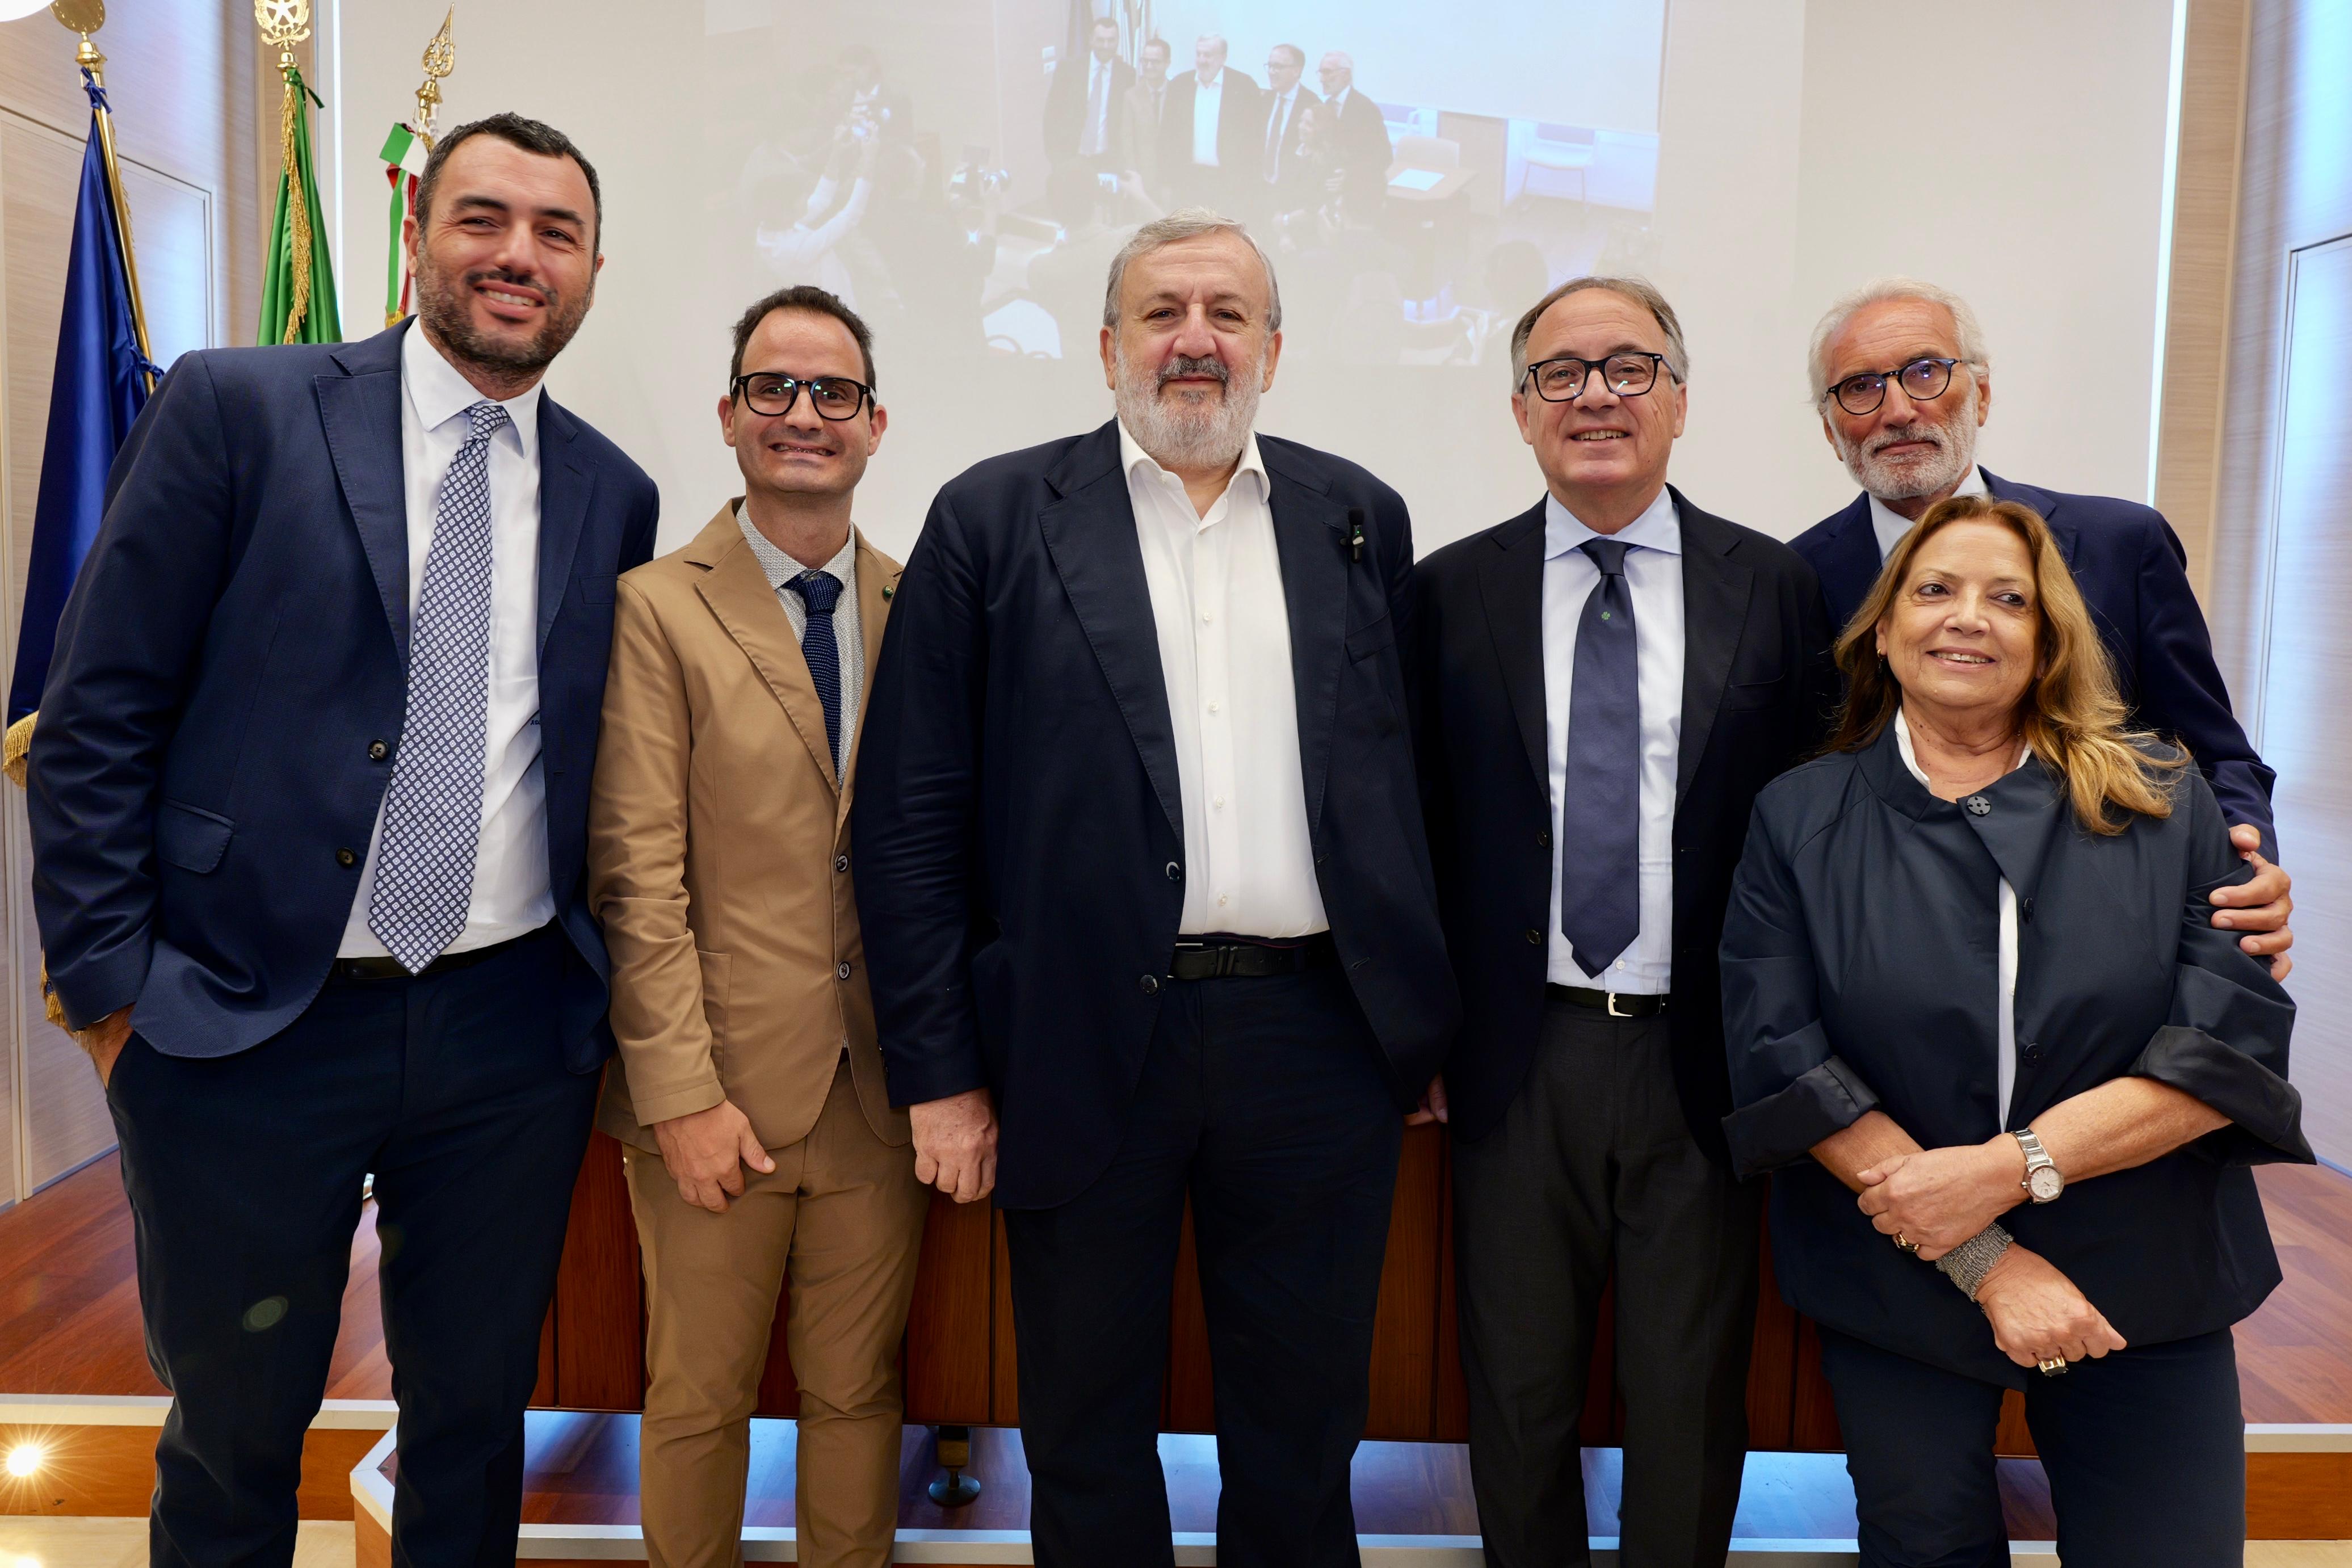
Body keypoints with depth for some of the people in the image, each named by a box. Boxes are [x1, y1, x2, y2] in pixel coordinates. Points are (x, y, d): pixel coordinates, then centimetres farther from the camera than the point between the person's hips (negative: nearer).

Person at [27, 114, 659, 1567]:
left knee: (479, 1410, 17)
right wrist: (110, 989, -7)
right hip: (247, 1018, -2)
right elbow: (98, 715, -4)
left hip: (513, 1029, 3)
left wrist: (615, 995, 7)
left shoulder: (615, 493, 6)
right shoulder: (235, 408, -4)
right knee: (236, 1423, 15)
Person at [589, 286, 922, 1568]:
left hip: (881, 1086, 3)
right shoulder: (657, 611, -4)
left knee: (859, 1391, 15)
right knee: (698, 1399, 12)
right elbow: (636, 875, -8)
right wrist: (682, 1093, -12)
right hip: (723, 1088, -2)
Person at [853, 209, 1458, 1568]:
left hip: (1319, 1037, 2)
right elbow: (912, 811, -3)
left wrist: (1424, 1025, 6)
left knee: (1303, 1433, 17)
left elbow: (1405, 779, 9)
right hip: (1086, 1041, -1)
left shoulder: (1361, 519, 9)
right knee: (1088, 1438, 16)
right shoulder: (997, 518, 1)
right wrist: (940, 1070, -6)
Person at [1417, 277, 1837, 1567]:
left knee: (1692, 1400, 14)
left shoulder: (1776, 589, 1)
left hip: (1705, 1059, 0)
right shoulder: (1452, 591, 1)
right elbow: (1417, 824, 2)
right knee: (1517, 1389, 15)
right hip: (1518, 1058, 0)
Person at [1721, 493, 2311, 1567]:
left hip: (2145, 1282, 1)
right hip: (1893, 1288, 0)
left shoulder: (2163, 805, -1)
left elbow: (2239, 1038, -9)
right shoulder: (1800, 820, -3)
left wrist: (2008, 1167, -20)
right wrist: (1987, 1264, -17)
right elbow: (1780, 1063, -11)